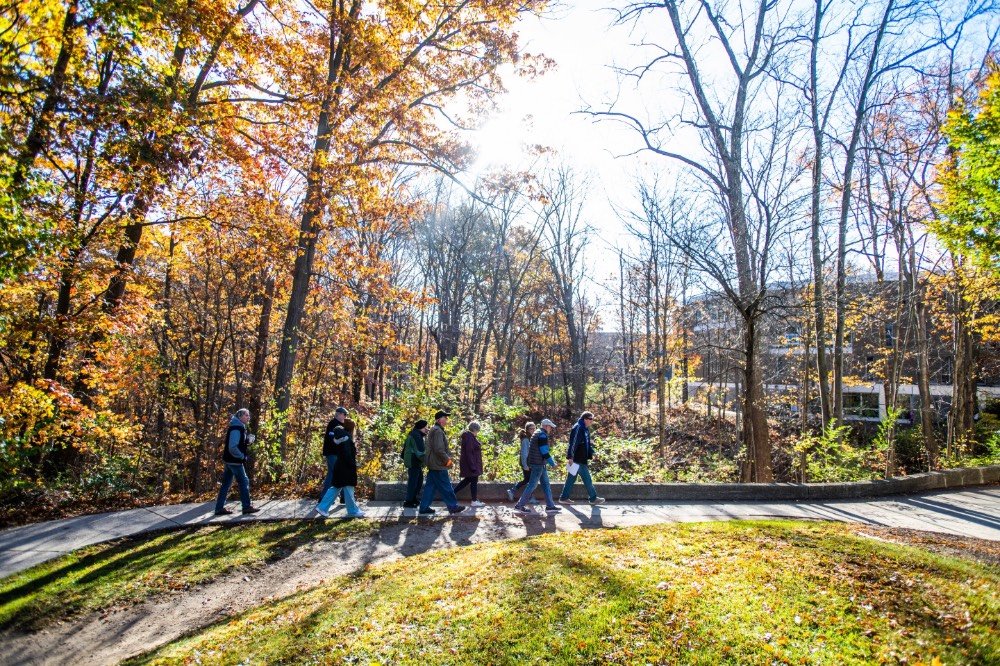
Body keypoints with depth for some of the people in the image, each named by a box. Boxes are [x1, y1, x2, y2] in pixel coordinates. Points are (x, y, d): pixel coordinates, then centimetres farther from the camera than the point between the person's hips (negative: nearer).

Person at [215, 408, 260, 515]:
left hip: (230, 460, 10)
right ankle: (247, 507, 5)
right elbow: (232, 447, -25)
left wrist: (248, 441, 4)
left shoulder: (239, 427, 13)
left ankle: (220, 508, 18)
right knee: (244, 481, -2)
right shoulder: (236, 429, -19)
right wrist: (242, 456, -15)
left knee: (227, 483, 12)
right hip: (234, 460, -10)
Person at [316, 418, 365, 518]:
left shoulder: (342, 436, 10)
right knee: (348, 489, 1)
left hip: (340, 467, 10)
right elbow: (347, 454, -22)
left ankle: (322, 508, 16)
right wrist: (353, 466, -17)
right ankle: (353, 511, 12)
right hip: (345, 468, -10)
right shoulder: (346, 437, -19)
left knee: (335, 488, 14)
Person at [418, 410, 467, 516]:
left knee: (430, 486, 12)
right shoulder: (438, 431, -18)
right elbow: (439, 449, -24)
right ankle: (453, 506, 9)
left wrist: (447, 457, 16)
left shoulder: (434, 430, 16)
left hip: (433, 464, 10)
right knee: (445, 487, 0)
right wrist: (447, 460, -14)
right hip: (438, 465, -10)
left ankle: (424, 508, 16)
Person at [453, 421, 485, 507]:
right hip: (472, 463, -10)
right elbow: (469, 452, -24)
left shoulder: (468, 436, 12)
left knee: (468, 480, 17)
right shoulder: (470, 437, -20)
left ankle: (453, 492, 18)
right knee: (474, 481, 0)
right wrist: (472, 466, -23)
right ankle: (474, 501, 9)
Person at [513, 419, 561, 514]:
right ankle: (520, 505, 2)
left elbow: (531, 449, 19)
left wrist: (529, 464, 22)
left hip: (540, 464, 10)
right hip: (538, 464, -10)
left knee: (546, 484, 11)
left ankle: (550, 506, 15)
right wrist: (553, 463, -13)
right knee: (532, 485, -4)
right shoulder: (542, 435, -16)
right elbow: (545, 452, -21)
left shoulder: (537, 433, 15)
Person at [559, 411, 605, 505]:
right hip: (577, 460, -10)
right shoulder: (578, 428, -16)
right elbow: (573, 443, -23)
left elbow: (587, 444, 23)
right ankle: (593, 498, 13)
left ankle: (564, 498, 18)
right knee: (587, 480, 1)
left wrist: (592, 452, 8)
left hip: (581, 460, 10)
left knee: (571, 479, 13)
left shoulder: (585, 429, 15)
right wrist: (570, 457, -27)